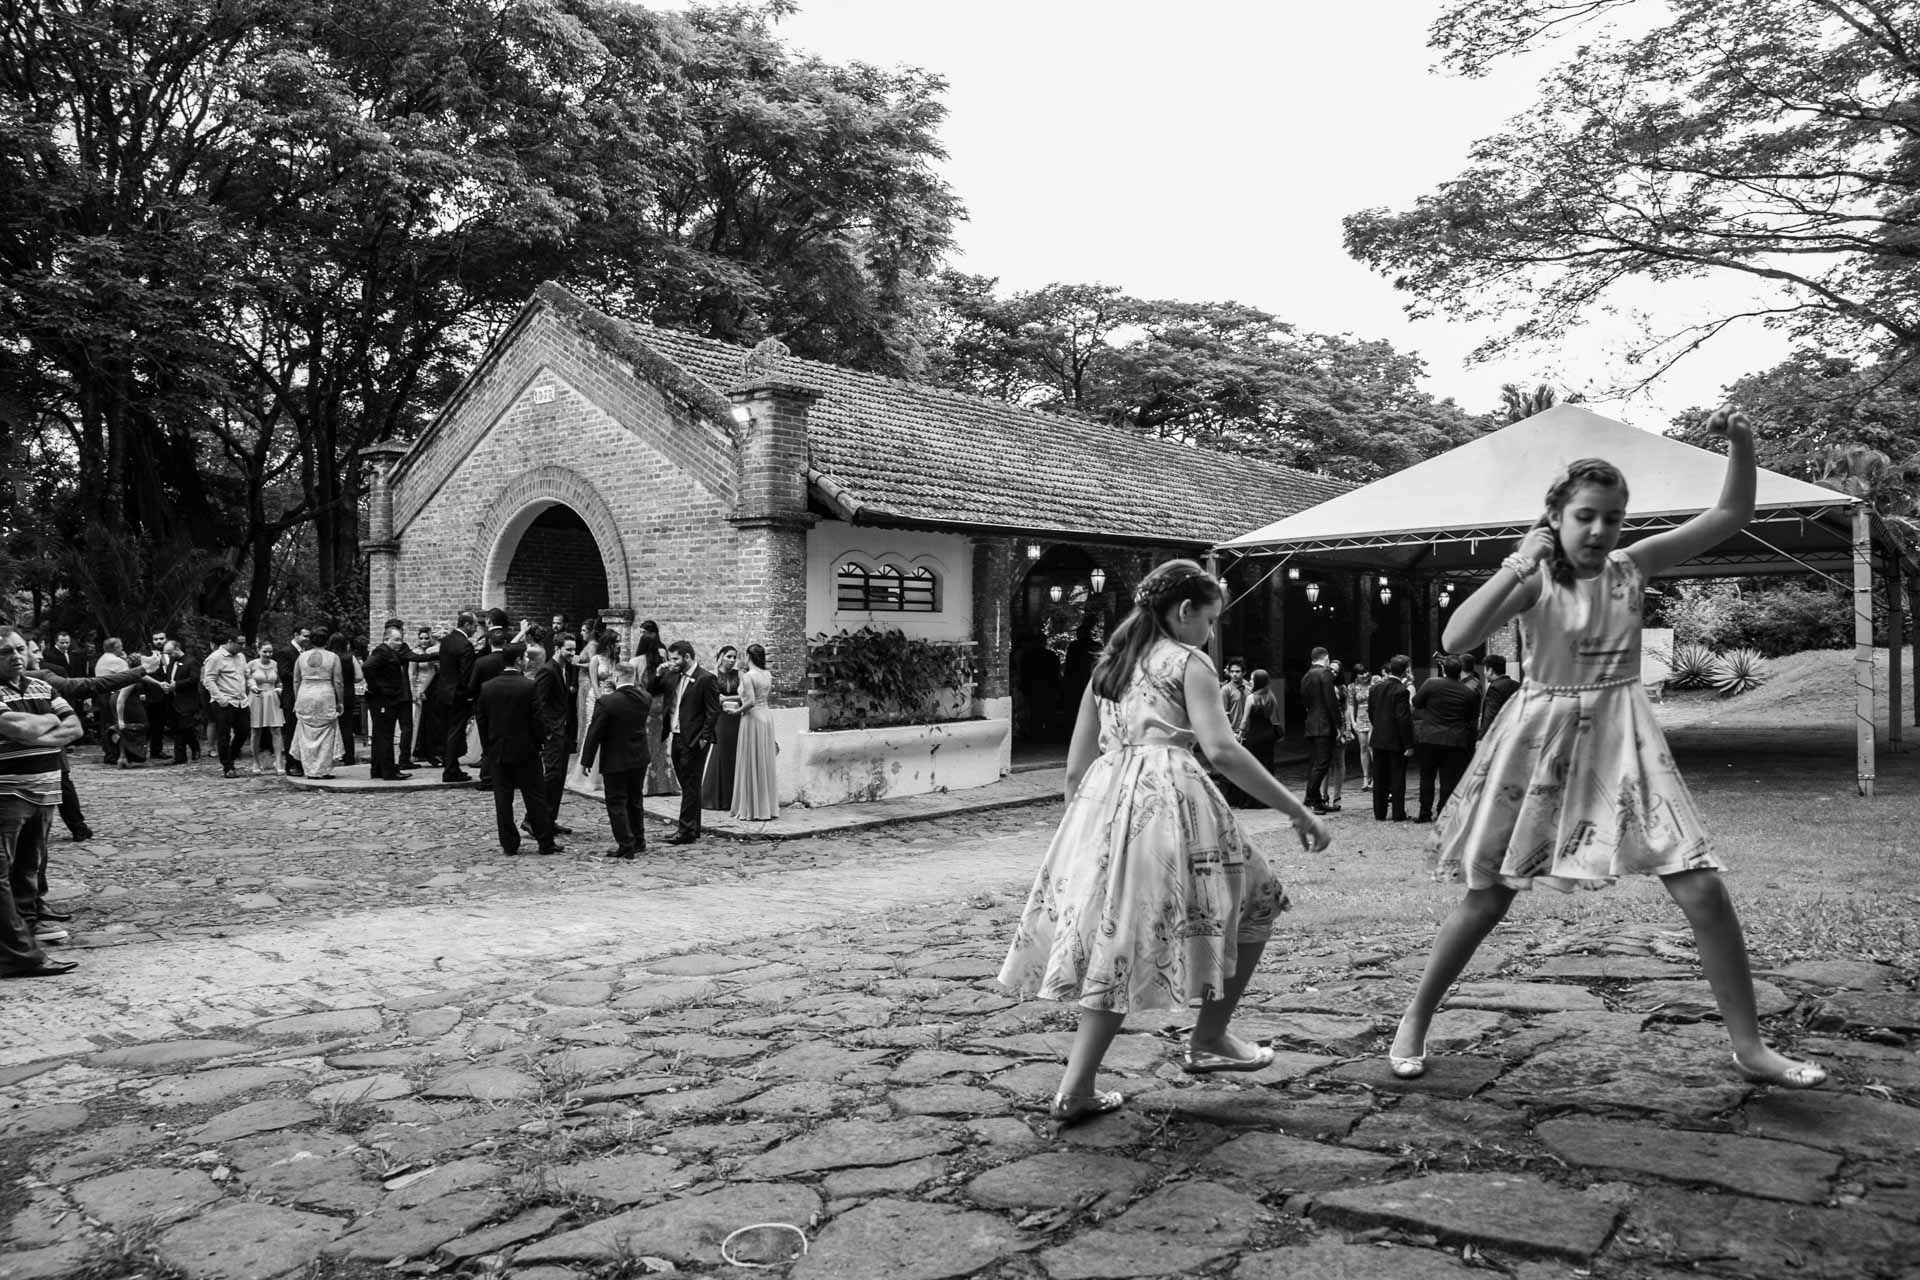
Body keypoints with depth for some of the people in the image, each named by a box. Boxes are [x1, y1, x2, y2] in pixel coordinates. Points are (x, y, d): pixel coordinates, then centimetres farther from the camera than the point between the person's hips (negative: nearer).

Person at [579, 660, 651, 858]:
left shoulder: (606, 702, -20)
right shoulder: (645, 698, -5)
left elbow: (594, 734, -15)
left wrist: (586, 761, -6)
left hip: (615, 761, -6)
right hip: (640, 759, 6)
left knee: (617, 804, 4)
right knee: (635, 801, 19)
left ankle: (626, 846, 5)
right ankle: (639, 842, 28)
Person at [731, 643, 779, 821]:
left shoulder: (748, 676, -15)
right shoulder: (768, 675, 6)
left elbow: (750, 701, -24)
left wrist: (739, 711, -7)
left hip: (752, 718, -7)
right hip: (767, 716, 7)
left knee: (752, 764, 1)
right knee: (766, 763, 12)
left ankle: (754, 810, 5)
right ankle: (769, 807, 17)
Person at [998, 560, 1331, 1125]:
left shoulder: (1106, 666, 21)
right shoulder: (1188, 662, 2)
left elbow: (1075, 765, 18)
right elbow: (1220, 750, -12)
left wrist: (1085, 820, 29)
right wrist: (1299, 812, -9)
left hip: (1101, 801, 7)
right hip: (1168, 798, -7)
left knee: (1119, 940, 11)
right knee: (1252, 903, 14)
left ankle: (1076, 1089, 5)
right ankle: (1209, 1040, 17)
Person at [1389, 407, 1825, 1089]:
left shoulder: (1631, 565, 0)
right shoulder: (1532, 579, -10)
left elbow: (1732, 515, -1)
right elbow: (1455, 638, -24)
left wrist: (1740, 442, -16)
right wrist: (1517, 565, -25)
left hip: (1621, 738, 3)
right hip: (1541, 737, -3)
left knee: (1703, 890, -6)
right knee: (1485, 899, 4)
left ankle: (1749, 1045, 11)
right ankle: (1413, 1021, 21)